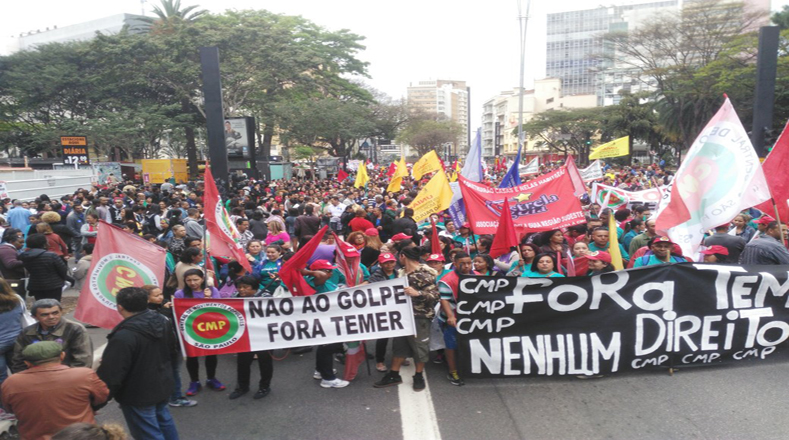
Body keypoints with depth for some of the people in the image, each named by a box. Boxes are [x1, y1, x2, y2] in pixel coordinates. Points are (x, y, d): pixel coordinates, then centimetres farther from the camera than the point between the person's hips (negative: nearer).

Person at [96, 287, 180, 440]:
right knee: (163, 419, 28)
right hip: (163, 385, 7)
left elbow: (111, 375, -25)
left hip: (138, 395, -7)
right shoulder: (162, 321, -6)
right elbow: (171, 352, 10)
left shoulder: (123, 337, -30)